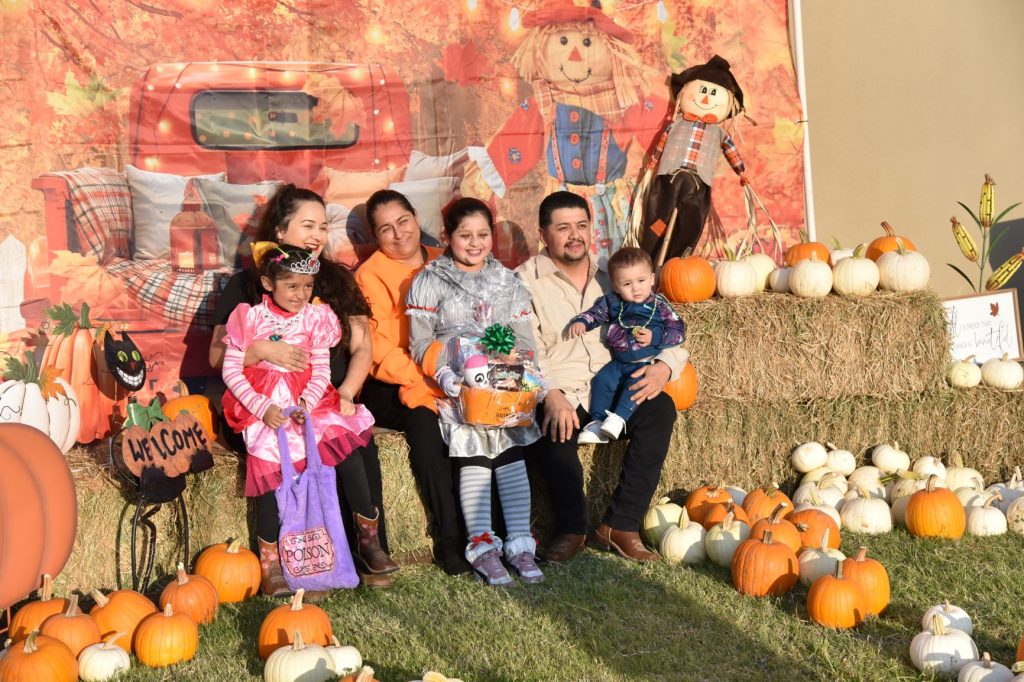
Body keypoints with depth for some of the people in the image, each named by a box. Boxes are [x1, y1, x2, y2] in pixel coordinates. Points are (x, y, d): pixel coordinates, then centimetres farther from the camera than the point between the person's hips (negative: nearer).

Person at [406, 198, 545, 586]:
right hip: (457, 387, -2)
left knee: (512, 450, -16)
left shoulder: (508, 282, 16)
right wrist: (448, 376, -16)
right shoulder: (430, 281, 6)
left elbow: (525, 342, 14)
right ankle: (481, 545, -19)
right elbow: (421, 344, 0)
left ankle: (519, 542, -15)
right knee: (474, 451, -21)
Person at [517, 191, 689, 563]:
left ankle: (620, 525, -18)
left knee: (660, 407, -24)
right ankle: (571, 528, -13)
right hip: (557, 396, -3)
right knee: (552, 427, -35)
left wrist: (664, 366, -9)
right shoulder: (525, 281, 3)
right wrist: (550, 394, -29)